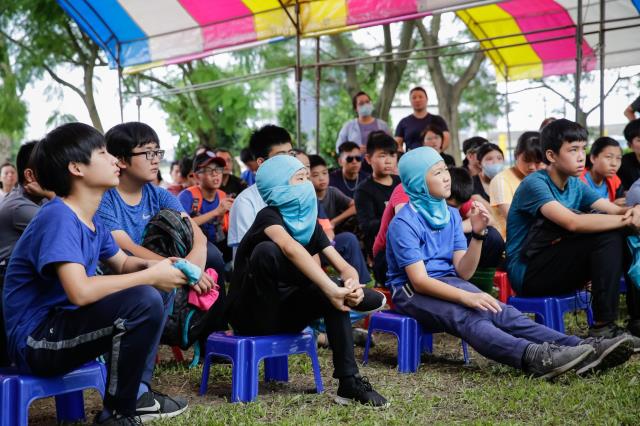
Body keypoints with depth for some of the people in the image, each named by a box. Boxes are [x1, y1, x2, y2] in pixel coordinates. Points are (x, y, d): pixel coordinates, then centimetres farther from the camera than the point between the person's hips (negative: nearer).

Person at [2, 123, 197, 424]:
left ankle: (136, 392, 10)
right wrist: (150, 276, -22)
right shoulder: (58, 217, -21)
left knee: (160, 288, 13)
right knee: (145, 300, -27)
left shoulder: (92, 221, 7)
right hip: (35, 342, -10)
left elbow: (122, 264, 21)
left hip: (62, 323, 10)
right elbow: (80, 291, -33)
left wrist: (151, 268, -4)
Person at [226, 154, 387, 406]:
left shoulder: (310, 222, 5)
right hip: (251, 315, -7)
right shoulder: (269, 216, -15)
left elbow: (343, 266, -2)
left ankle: (349, 382, -17)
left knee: (336, 295, -15)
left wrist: (351, 285, -26)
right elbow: (291, 249, -37)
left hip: (283, 311, 7)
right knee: (266, 250, -29)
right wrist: (331, 290, -44)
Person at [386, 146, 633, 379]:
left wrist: (477, 234, -11)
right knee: (467, 317, -35)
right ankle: (534, 357, -60)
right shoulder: (404, 224, -12)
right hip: (413, 292, -6)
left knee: (501, 312, -21)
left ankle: (583, 349, -40)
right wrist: (466, 297, -32)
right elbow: (419, 280, -20)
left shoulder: (451, 215, 10)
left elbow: (463, 272, 3)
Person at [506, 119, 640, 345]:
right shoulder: (534, 184, -17)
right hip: (527, 273, -8)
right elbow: (572, 222, -31)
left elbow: (614, 210, -3)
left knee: (615, 233, -9)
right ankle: (603, 326, -20)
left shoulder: (576, 186, 9)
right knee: (605, 235, -22)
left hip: (557, 270, 8)